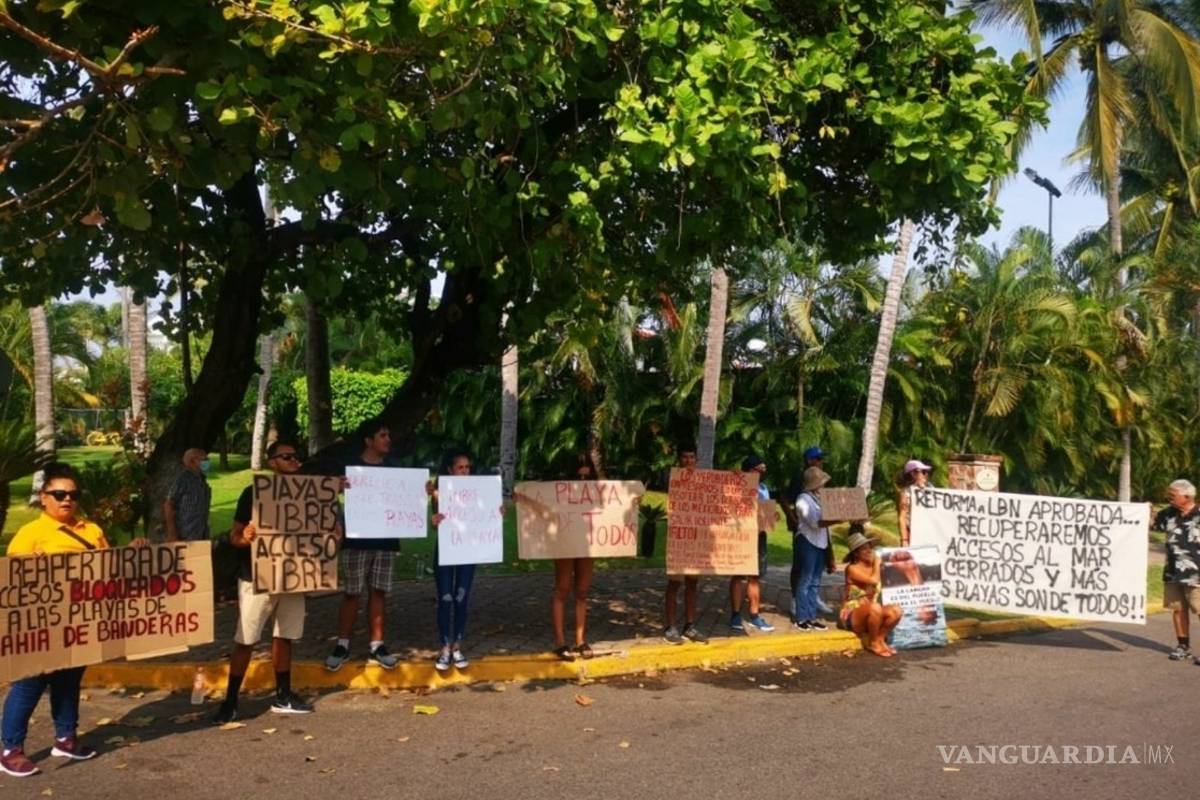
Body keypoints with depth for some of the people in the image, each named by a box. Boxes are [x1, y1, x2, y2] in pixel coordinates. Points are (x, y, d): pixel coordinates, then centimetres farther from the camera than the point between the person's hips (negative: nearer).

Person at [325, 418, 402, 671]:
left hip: (386, 539, 3)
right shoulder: (351, 466, -2)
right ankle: (342, 645, 11)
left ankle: (376, 646, 13)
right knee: (352, 593, 1)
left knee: (378, 592, 7)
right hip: (357, 539, -3)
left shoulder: (393, 468, 11)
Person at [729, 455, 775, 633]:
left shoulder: (763, 488, 15)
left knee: (756, 576, 11)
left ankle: (754, 616, 19)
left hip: (759, 535, 7)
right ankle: (736, 616, 5)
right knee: (739, 576, -1)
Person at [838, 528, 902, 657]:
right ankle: (873, 643, -12)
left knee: (896, 611, -20)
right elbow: (873, 581, -28)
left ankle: (880, 639, 0)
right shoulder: (852, 569, -14)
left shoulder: (873, 567, 6)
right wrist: (877, 563, -12)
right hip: (851, 616, -6)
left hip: (870, 614, 6)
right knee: (875, 607, -36)